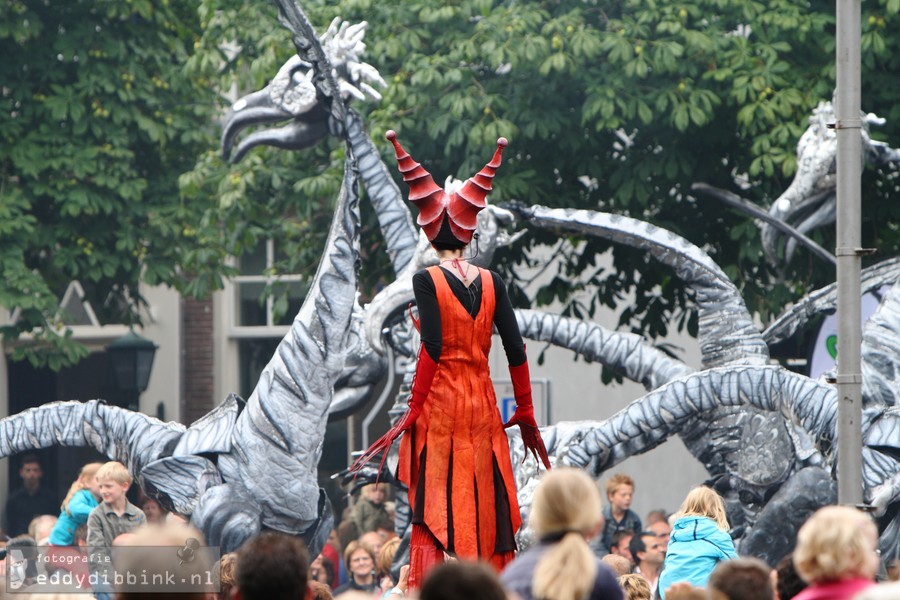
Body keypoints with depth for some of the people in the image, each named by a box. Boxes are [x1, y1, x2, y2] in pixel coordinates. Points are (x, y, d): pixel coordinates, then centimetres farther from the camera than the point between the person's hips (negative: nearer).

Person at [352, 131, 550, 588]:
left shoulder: (428, 280, -6)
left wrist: (414, 408, -11)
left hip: (438, 400, -4)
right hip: (482, 402, 4)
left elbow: (432, 346, -15)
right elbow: (515, 348, 4)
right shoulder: (491, 283, 5)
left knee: (429, 514, -3)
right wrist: (525, 412, 12)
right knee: (487, 511, 9)